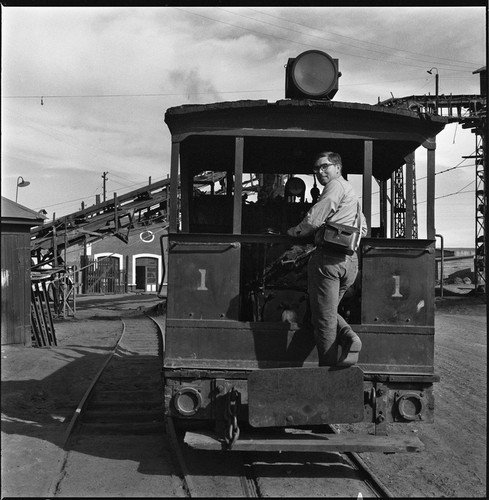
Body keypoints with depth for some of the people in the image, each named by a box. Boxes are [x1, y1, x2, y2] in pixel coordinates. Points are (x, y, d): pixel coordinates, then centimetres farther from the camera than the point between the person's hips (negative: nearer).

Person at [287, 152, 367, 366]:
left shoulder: (336, 185, -3)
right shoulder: (351, 191, 27)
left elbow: (313, 220, -12)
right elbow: (362, 229, 33)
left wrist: (294, 232, 3)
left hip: (328, 257, -9)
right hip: (350, 260, 9)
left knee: (324, 316, -3)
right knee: (329, 311, 18)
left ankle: (328, 365, -1)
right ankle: (348, 337, -7)